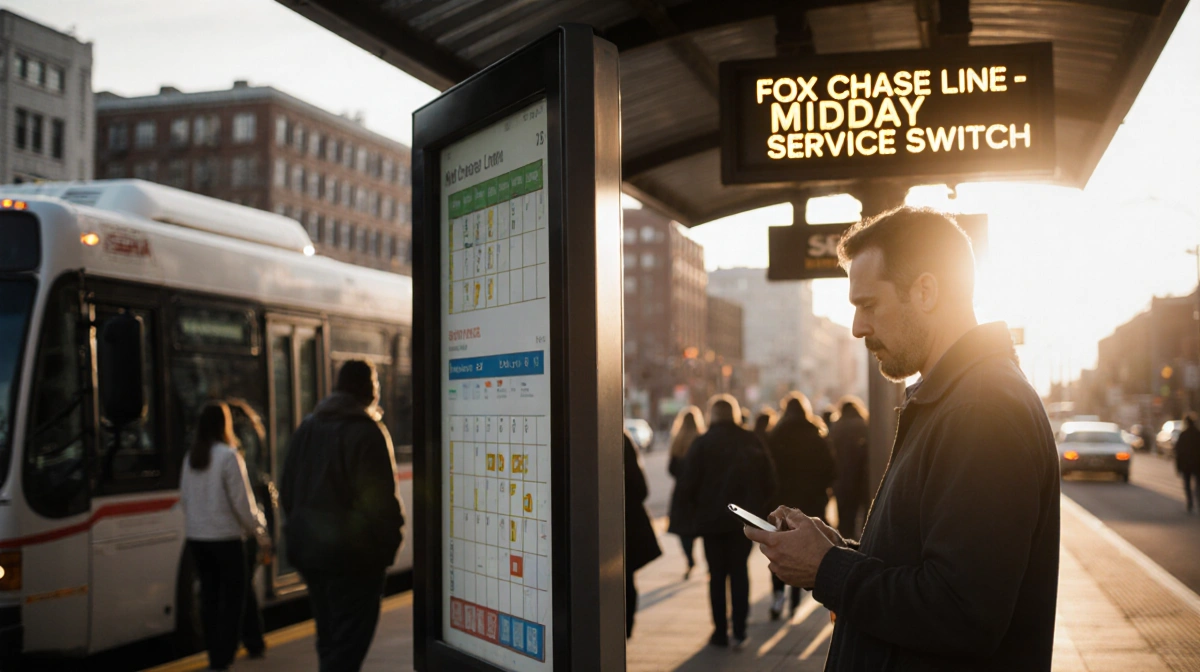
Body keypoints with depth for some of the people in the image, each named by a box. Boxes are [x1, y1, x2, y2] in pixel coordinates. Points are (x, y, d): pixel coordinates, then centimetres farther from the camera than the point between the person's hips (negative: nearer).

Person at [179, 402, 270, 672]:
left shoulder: (191, 457, 6)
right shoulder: (228, 455, -13)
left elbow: (184, 496, 11)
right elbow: (242, 501, -12)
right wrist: (259, 530, -1)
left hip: (196, 536, 6)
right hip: (224, 536, -6)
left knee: (209, 594, 14)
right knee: (232, 596, 2)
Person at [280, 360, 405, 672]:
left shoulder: (307, 427, 10)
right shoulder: (367, 431, -15)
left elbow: (287, 491, 14)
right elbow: (382, 498, -19)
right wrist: (390, 540, -6)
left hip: (308, 547, 8)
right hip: (353, 552, -8)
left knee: (328, 637, 20)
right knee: (350, 640, -3)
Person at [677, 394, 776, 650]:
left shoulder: (703, 443, -8)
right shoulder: (752, 442, -1)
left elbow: (687, 486, -10)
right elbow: (769, 483, 0)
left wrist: (698, 508, 7)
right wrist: (755, 505, 13)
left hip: (712, 519, -2)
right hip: (746, 520, 2)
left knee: (717, 574, 9)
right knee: (739, 571, 11)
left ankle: (720, 632, 10)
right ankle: (739, 632, 6)